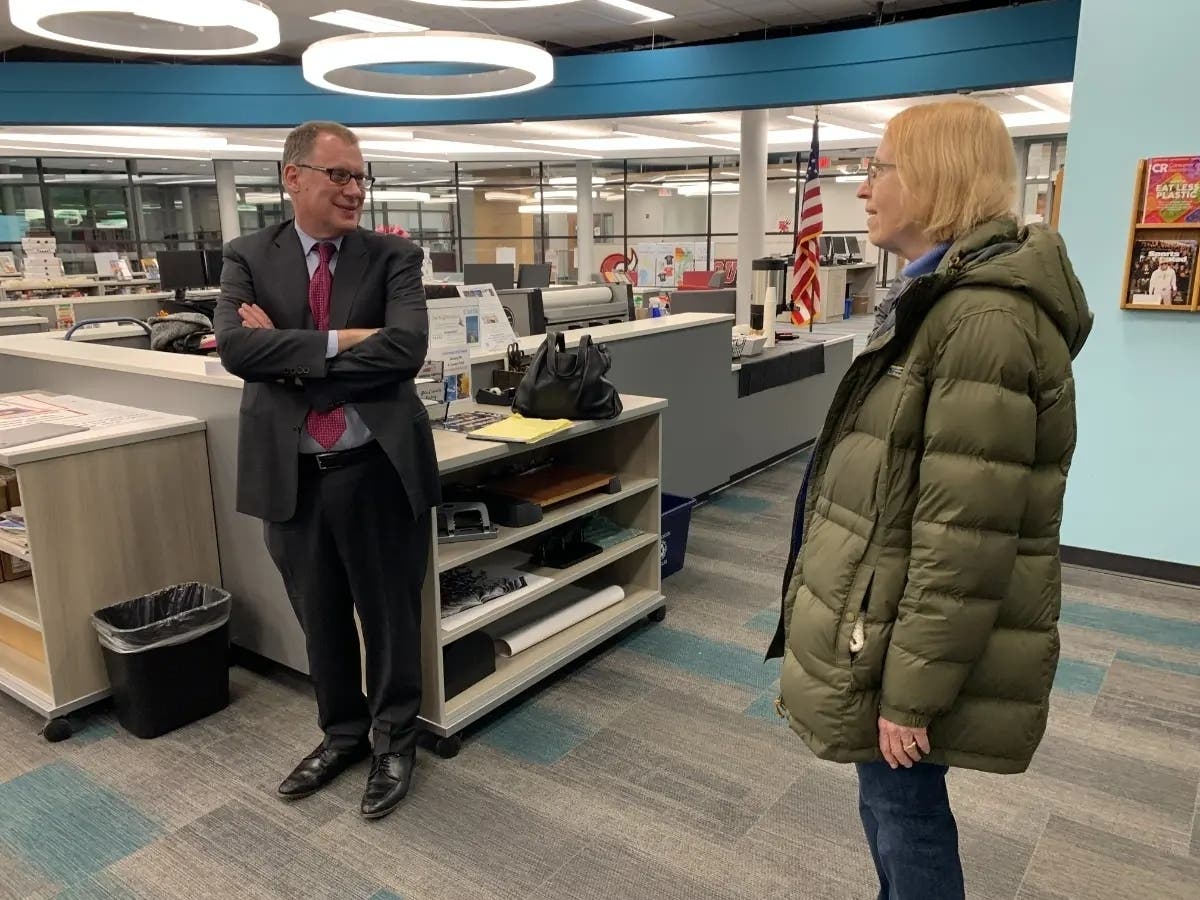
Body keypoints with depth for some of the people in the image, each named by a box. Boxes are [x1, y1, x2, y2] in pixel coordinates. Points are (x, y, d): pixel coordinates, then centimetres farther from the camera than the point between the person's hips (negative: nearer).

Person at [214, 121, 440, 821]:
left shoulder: (394, 257, -2)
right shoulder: (249, 258, 4)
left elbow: (406, 348, -18)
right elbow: (236, 348, -13)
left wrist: (289, 354, -15)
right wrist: (340, 341, -20)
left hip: (377, 467, -2)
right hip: (292, 472, 2)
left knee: (390, 613, 12)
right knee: (320, 618, 18)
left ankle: (393, 739, 34)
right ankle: (343, 732, 40)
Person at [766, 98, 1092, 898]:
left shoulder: (984, 317, -23)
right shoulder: (948, 296, 11)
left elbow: (964, 531, -25)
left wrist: (913, 688, -20)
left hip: (915, 637, -10)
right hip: (887, 614, 10)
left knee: (904, 815, 8)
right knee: (891, 809, 23)